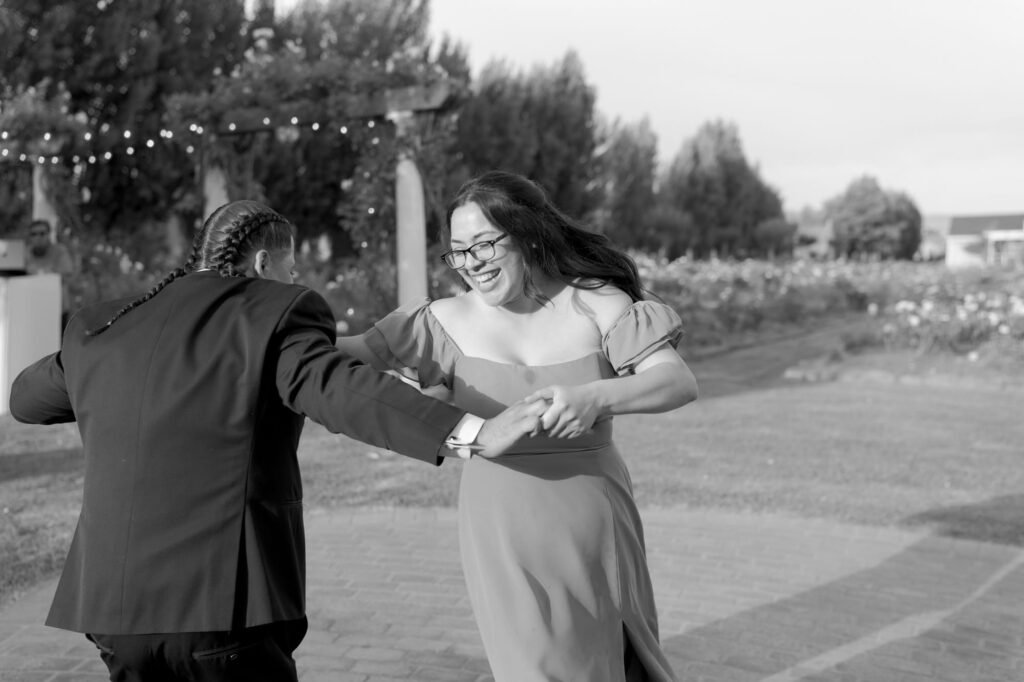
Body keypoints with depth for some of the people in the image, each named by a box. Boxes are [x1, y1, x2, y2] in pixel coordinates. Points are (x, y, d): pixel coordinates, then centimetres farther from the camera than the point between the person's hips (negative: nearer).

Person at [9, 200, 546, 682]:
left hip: (113, 598, 6)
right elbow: (343, 390, -21)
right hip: (223, 598, -6)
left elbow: (25, 399, 31)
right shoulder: (274, 314, -4)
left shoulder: (99, 328, 14)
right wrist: (473, 433, -29)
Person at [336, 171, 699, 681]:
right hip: (503, 537, -1)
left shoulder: (593, 303, -6)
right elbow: (355, 354, -5)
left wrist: (594, 396, -32)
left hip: (593, 530, 1)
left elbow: (680, 382, -15)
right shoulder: (452, 320, -4)